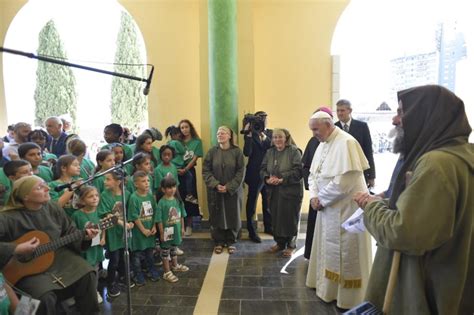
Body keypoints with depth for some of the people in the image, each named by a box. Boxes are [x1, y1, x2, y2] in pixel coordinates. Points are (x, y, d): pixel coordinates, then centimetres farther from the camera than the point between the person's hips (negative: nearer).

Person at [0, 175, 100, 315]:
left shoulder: (53, 208, -1)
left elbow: (69, 231, 7)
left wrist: (84, 235, -11)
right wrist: (15, 249, -34)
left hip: (59, 257, 5)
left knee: (87, 275, -10)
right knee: (46, 297, -26)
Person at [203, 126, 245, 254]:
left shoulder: (237, 151, -5)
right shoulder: (212, 151, -1)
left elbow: (241, 172, -7)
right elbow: (205, 171, -3)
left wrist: (229, 187, -15)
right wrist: (216, 185, -15)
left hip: (233, 191, -1)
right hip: (215, 191, 1)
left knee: (232, 216, 7)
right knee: (216, 217, 7)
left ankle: (231, 242, 24)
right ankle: (218, 242, 22)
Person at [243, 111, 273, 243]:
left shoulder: (271, 133, 6)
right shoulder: (251, 134, -5)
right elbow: (247, 153, -18)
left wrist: (265, 138, -21)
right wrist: (248, 135, -24)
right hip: (255, 173, -4)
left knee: (268, 201, 16)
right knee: (252, 201, 5)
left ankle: (268, 226, 32)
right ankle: (251, 231, 16)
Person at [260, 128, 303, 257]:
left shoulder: (294, 151, -8)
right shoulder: (269, 152, 9)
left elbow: (298, 171, -17)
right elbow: (262, 169, 7)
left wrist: (282, 179, -22)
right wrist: (267, 178, -14)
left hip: (290, 191, -5)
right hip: (273, 191, 5)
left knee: (290, 218, 5)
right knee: (275, 217, 10)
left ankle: (290, 245, 21)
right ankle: (279, 242, 29)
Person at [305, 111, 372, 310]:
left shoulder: (346, 143, -20)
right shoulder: (322, 145, 9)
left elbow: (344, 181, -27)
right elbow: (313, 174, 11)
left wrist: (321, 199, -15)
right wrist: (314, 196, -6)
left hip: (347, 207, -8)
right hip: (329, 206, 8)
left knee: (345, 252, 4)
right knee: (328, 248, 18)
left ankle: (348, 297, 20)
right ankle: (327, 285, 36)